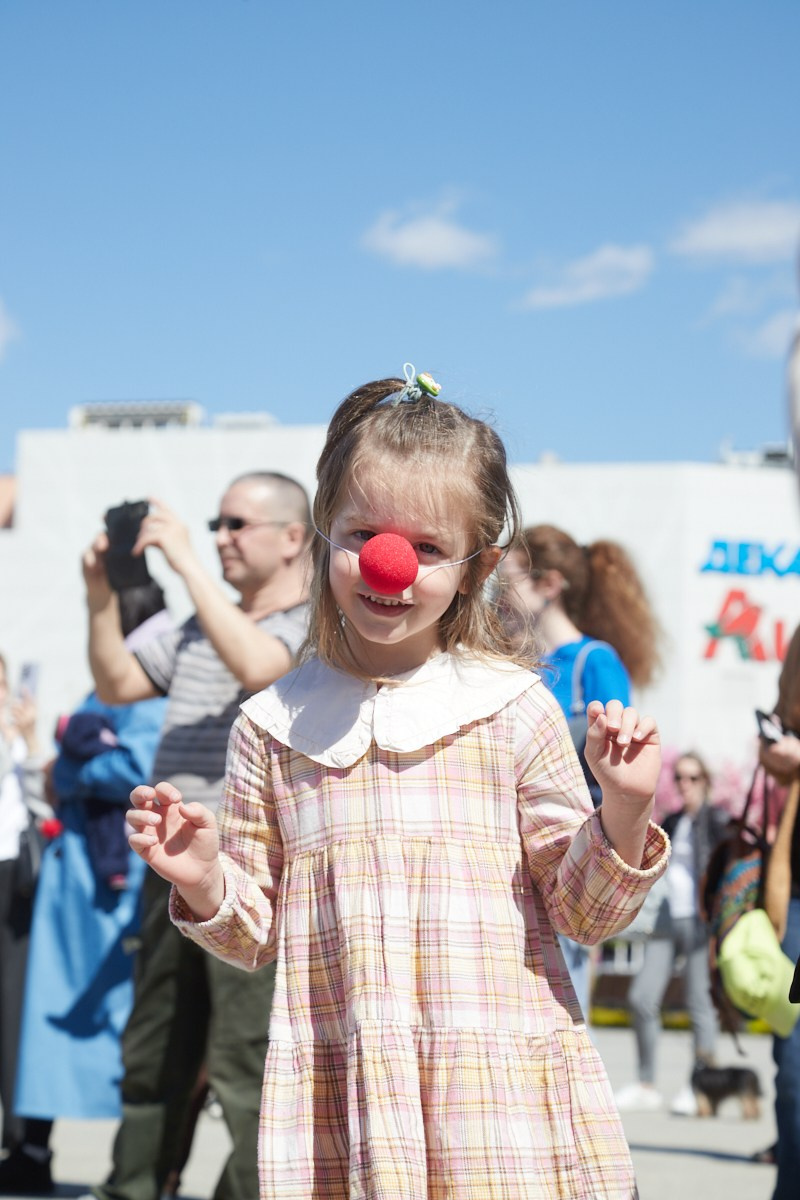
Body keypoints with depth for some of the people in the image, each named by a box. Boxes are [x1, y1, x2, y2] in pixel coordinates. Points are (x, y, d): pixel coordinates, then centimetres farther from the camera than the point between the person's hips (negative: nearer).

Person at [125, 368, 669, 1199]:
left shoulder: (513, 709, 4)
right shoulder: (274, 725, 9)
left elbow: (580, 909, 6)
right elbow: (255, 932, 14)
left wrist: (624, 812, -10)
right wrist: (204, 883, -5)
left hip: (501, 1089, -1)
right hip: (334, 1094, 1)